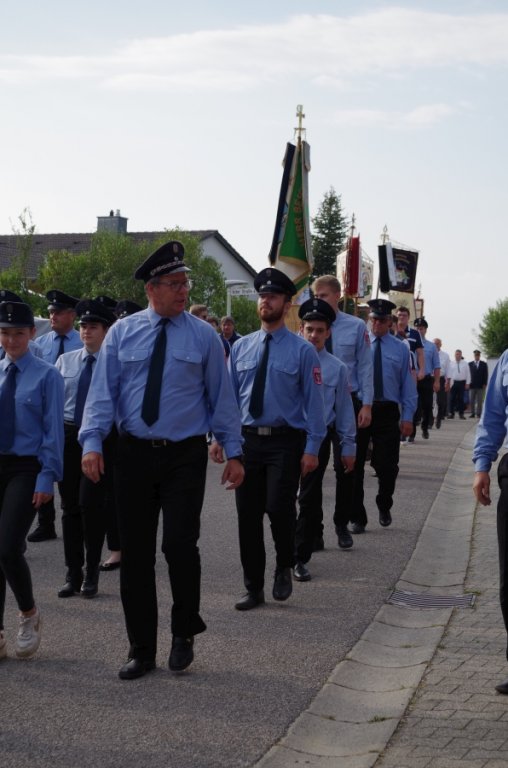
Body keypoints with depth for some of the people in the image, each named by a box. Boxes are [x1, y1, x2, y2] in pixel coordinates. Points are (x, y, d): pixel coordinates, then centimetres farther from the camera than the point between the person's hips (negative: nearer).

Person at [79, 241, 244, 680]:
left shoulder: (204, 336, 2)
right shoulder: (122, 333, 4)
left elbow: (221, 396, 4)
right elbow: (103, 392, 1)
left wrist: (234, 452, 0)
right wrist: (92, 442, -12)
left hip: (185, 456, -2)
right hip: (135, 454, 2)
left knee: (180, 544, -12)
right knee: (135, 553, 6)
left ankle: (185, 634, 14)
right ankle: (142, 650, 19)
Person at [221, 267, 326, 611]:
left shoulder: (302, 350, -2)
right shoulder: (241, 347, 10)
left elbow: (314, 400, -4)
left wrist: (312, 449, -10)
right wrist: (220, 435, 5)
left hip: (286, 442, -4)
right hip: (248, 439, 4)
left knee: (279, 508, -18)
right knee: (248, 516, 6)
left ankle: (285, 568, 11)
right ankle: (254, 589, 19)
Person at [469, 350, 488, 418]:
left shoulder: (484, 364, 6)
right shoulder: (470, 364, 6)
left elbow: (486, 375, 4)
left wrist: (485, 384, -4)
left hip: (481, 386, -1)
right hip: (472, 385, 1)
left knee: (479, 401, 0)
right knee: (471, 400, 0)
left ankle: (478, 414, 3)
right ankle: (472, 413, 6)